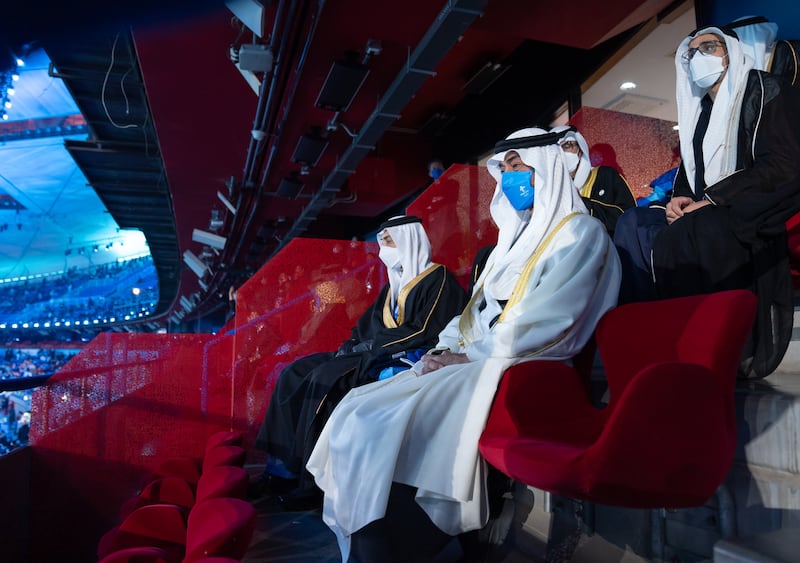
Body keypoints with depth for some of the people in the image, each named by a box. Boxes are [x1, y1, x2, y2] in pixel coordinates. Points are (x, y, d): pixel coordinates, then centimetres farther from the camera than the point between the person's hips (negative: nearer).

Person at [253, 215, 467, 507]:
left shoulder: (438, 279, -3)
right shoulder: (394, 284, 22)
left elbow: (424, 330, -16)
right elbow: (367, 325, 20)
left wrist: (371, 345, -15)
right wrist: (353, 343, -2)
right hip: (377, 355, 9)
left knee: (326, 378, -29)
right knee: (294, 374, -5)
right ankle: (283, 467, -8)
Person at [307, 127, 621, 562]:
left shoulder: (579, 232, -5)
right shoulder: (516, 235, 23)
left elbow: (539, 328, -17)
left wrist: (468, 355, -12)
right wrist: (446, 347, 0)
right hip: (472, 362, 9)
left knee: (376, 427, -24)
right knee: (355, 413, -6)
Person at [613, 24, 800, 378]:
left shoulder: (764, 91, -1)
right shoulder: (699, 113, 21)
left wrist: (712, 201, -18)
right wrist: (679, 199, -4)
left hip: (752, 217, -7)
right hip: (706, 217, 7)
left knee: (676, 241, -32)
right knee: (633, 223, -12)